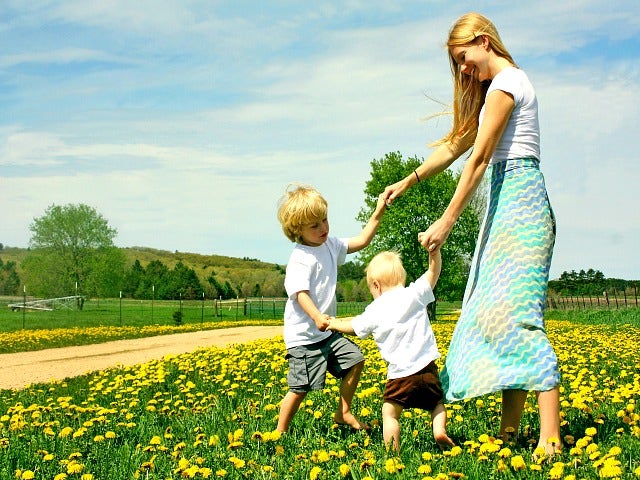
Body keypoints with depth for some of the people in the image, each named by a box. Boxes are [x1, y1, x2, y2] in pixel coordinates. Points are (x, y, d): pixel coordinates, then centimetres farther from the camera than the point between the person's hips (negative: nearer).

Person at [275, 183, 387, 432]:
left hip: (327, 331, 8)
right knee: (301, 387, -6)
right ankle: (280, 432, 10)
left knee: (355, 360, 8)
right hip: (304, 336, -8)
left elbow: (361, 241, 14)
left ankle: (343, 413, 22)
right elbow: (300, 293, -28)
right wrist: (317, 317, -44)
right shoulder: (301, 258, -19)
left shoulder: (330, 245, 7)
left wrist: (378, 213, 6)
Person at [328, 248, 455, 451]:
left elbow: (354, 327, 21)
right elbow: (433, 273, 10)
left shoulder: (374, 311, 5)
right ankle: (439, 430, -4)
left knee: (390, 412, 8)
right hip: (427, 369, 2)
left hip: (399, 373, -2)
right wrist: (434, 252, 1)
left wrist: (334, 324, 38)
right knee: (437, 403, 20)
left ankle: (392, 450, -4)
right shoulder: (414, 294, 3)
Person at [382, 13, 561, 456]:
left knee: (519, 314, -17)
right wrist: (407, 182, 22)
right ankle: (509, 431, 5)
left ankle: (551, 440, -21)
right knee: (501, 310, 5)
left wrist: (447, 222, -15)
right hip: (508, 200, 10)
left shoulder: (505, 82, -8)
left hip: (519, 194, -10)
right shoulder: (495, 87, 23)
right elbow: (456, 145, 25)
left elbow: (479, 159, -14)